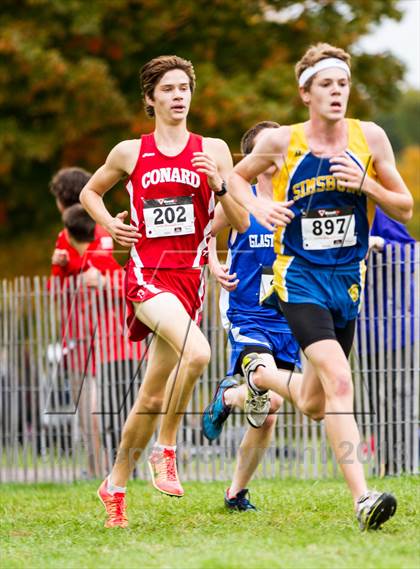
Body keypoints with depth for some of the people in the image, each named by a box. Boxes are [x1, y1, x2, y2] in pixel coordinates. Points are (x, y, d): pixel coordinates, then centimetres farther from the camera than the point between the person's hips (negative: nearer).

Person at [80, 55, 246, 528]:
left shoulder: (213, 151, 7)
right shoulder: (129, 152, 6)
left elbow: (242, 223, 4)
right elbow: (90, 192, 23)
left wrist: (219, 184, -13)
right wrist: (110, 224, 5)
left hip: (190, 277, 3)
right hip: (146, 273, -3)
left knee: (153, 396, 7)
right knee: (196, 352, -30)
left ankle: (115, 485, 24)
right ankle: (166, 450, -14)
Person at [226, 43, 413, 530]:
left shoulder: (370, 138, -2)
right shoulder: (281, 143, -6)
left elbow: (404, 209, 3)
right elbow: (236, 177, 12)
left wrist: (366, 185, -15)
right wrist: (258, 205, -9)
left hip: (347, 279, 4)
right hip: (299, 276, -4)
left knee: (312, 405, 14)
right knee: (339, 379, -25)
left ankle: (260, 376, 49)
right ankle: (362, 499, -30)